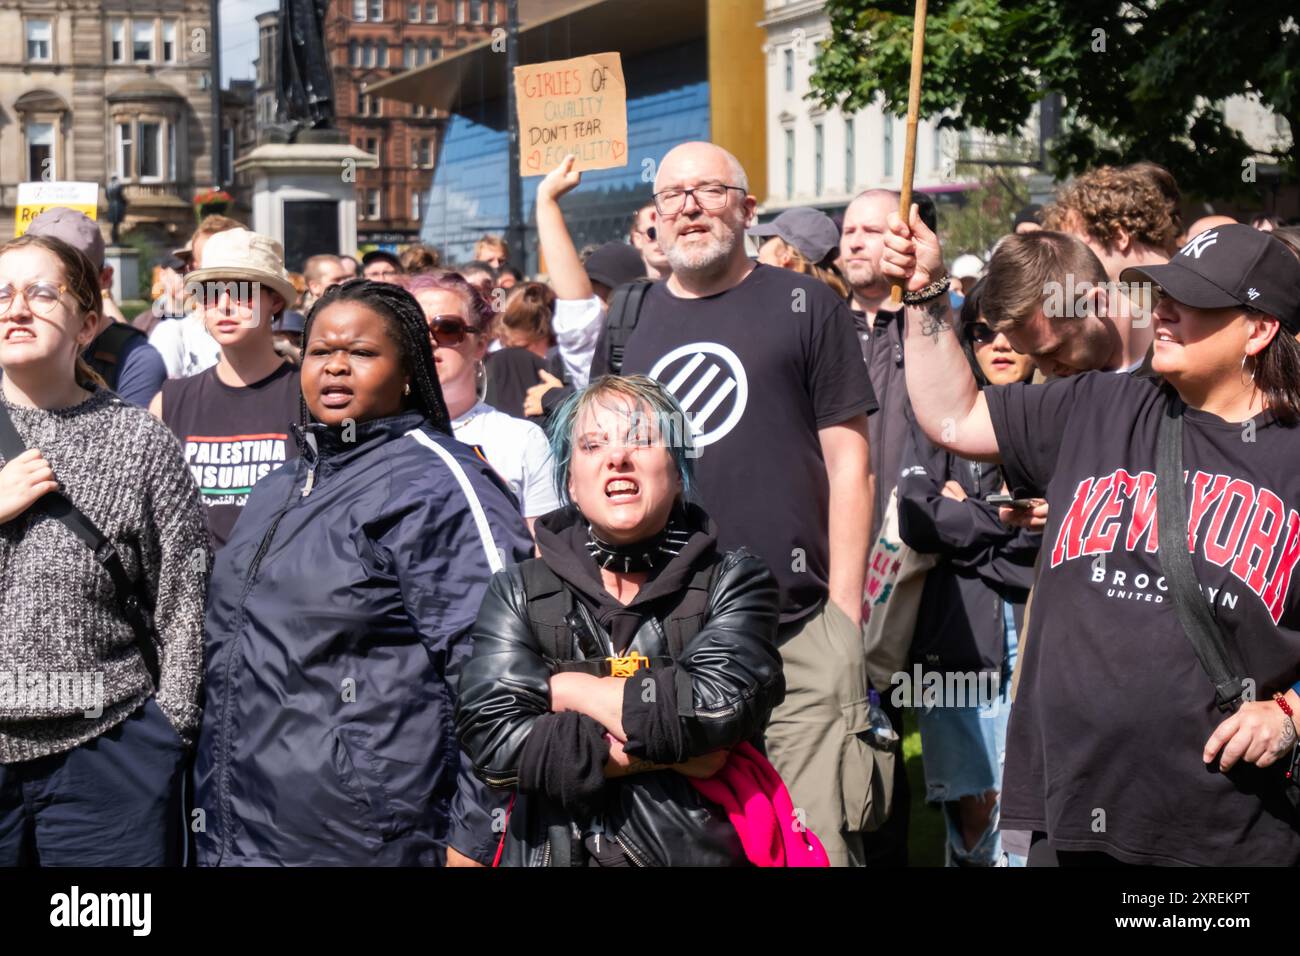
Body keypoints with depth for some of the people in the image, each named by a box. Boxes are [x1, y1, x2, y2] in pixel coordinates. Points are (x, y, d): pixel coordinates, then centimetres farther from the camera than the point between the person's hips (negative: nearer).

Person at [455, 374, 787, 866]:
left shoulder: (734, 581, -1)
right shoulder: (518, 592, 1)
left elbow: (717, 702, -19)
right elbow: (490, 738, -12)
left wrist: (565, 689, -10)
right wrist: (666, 753, -16)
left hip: (701, 848, -1)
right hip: (553, 851, 1)